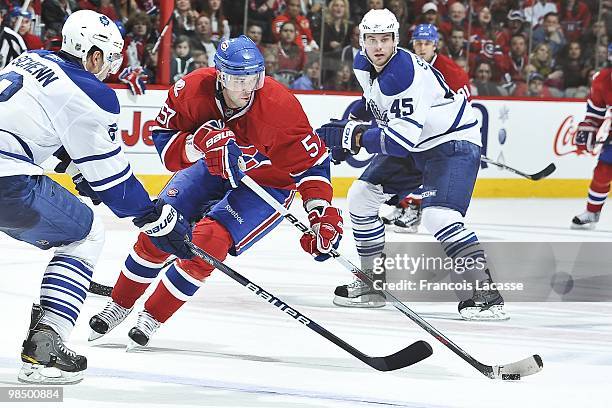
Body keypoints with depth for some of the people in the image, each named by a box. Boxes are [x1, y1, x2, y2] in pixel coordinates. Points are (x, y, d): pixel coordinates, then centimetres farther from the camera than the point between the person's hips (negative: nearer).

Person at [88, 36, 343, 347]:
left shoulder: (278, 105, -33)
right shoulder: (194, 89, -24)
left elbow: (312, 160, -26)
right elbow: (164, 138, -15)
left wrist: (322, 214, -35)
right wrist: (199, 142, -36)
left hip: (268, 182, -4)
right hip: (214, 168, 4)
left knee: (208, 241, -21)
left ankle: (153, 318, -1)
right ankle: (119, 305, 18)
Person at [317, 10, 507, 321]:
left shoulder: (405, 73, -30)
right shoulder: (364, 65, -2)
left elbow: (403, 139, -35)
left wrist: (355, 136, -27)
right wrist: (348, 125, 7)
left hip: (453, 144, -10)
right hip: (411, 145, 10)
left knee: (438, 215, -29)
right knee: (361, 198, 9)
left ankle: (485, 296, -29)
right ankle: (374, 283, 21)